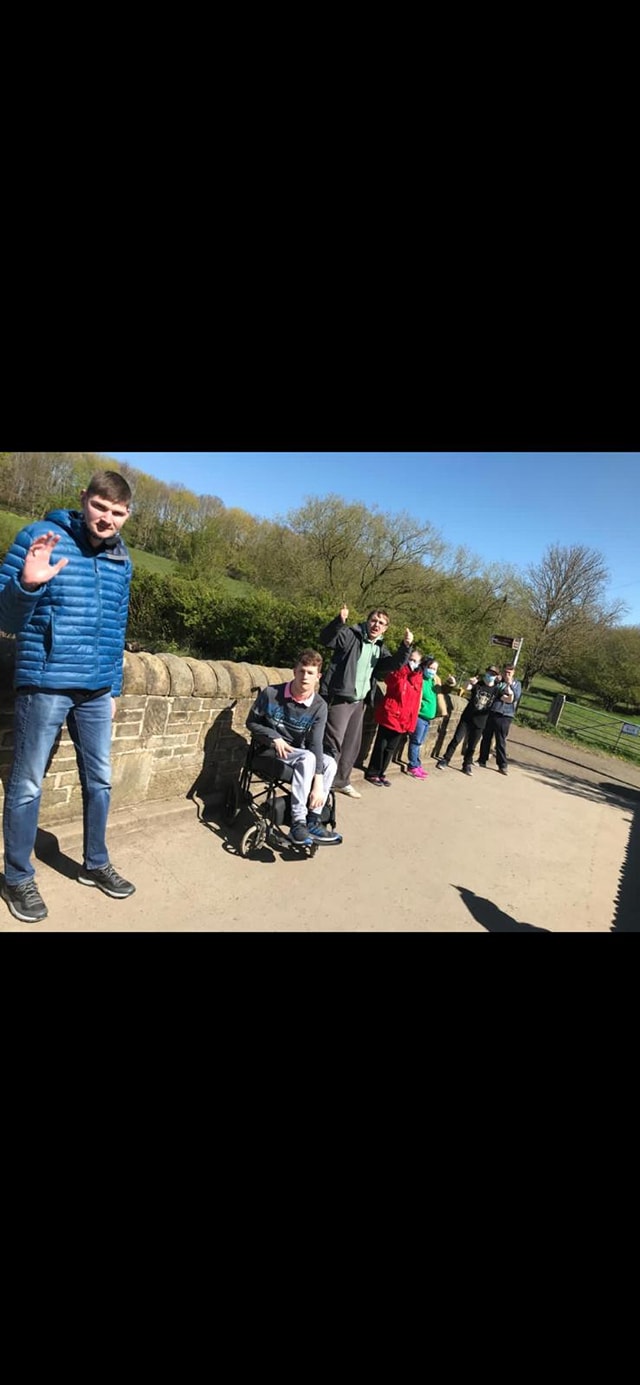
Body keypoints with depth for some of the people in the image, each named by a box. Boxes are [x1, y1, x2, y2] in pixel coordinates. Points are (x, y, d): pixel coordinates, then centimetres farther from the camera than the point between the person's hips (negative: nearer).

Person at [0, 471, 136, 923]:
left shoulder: (122, 560, 8)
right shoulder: (38, 538, -7)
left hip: (96, 691, 5)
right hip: (45, 685, -5)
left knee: (100, 779, 13)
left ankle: (96, 864, 31)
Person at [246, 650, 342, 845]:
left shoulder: (319, 706, -10)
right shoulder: (271, 694, -12)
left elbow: (316, 743, -18)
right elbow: (251, 722, 0)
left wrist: (318, 783, -30)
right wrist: (274, 738, -18)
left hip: (297, 752, 3)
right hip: (270, 750, -3)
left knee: (330, 763, -25)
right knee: (307, 757, -32)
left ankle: (313, 820, -20)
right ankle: (298, 822, -31)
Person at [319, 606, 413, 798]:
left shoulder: (380, 647, 14)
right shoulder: (351, 635, -8)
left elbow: (393, 664, 7)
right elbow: (326, 640, -21)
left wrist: (406, 647, -9)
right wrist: (339, 622, -39)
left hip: (359, 701, 8)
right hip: (339, 698, -8)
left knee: (352, 744, 16)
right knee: (334, 742, -10)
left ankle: (342, 781, 31)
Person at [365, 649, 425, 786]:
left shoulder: (418, 677, 10)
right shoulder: (397, 671, -6)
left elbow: (416, 700, 12)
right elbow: (392, 680, -30)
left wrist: (412, 720, 7)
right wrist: (406, 668, -30)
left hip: (404, 719, 6)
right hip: (390, 715, -6)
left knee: (391, 748, 13)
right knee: (381, 745, 3)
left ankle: (381, 773, 25)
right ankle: (372, 773, 14)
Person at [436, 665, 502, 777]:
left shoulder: (496, 690, 1)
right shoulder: (477, 683, -5)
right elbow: (467, 689, -24)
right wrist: (469, 683, -46)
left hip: (480, 723, 2)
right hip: (466, 718, -1)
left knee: (472, 746, 9)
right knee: (456, 740, -3)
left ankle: (467, 765, 23)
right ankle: (445, 760, 8)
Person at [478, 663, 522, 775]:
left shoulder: (516, 684, 9)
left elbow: (517, 696, -6)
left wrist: (511, 684, -15)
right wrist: (500, 697, -12)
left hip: (505, 716, -1)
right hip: (491, 713, 1)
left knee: (501, 741, -1)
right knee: (486, 738, 9)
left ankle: (502, 765, 7)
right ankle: (482, 760, 22)